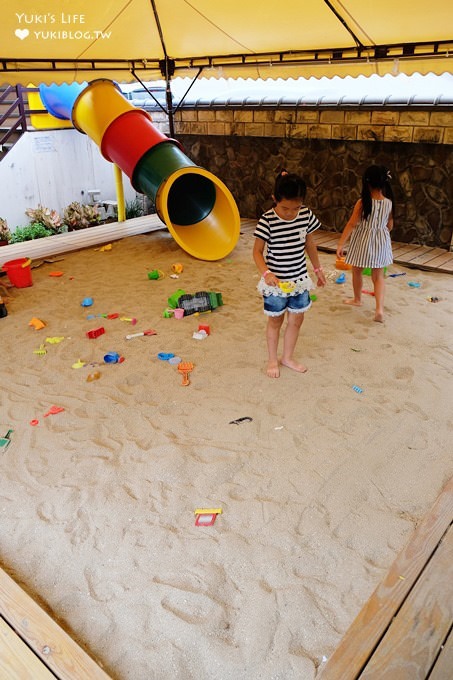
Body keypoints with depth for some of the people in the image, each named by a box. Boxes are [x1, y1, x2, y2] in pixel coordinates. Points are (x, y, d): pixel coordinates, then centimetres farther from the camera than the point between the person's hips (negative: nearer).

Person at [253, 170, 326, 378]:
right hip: (276, 282, -4)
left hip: (299, 279, 4)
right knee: (275, 321, 12)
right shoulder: (267, 220, -20)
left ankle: (288, 357, 35)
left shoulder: (306, 215, -7)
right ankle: (273, 360, 31)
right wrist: (266, 273, -30)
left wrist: (318, 268, 16)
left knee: (296, 320, 15)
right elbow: (257, 251, -14)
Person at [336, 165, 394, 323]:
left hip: (363, 240, -3)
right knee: (378, 276, 10)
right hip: (381, 241, 4)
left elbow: (351, 224, -17)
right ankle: (379, 309, -4)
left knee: (357, 271, 20)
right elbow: (390, 225, 6)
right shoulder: (389, 202, -4)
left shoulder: (363, 202, -16)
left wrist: (340, 244, -13)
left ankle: (357, 299, 39)